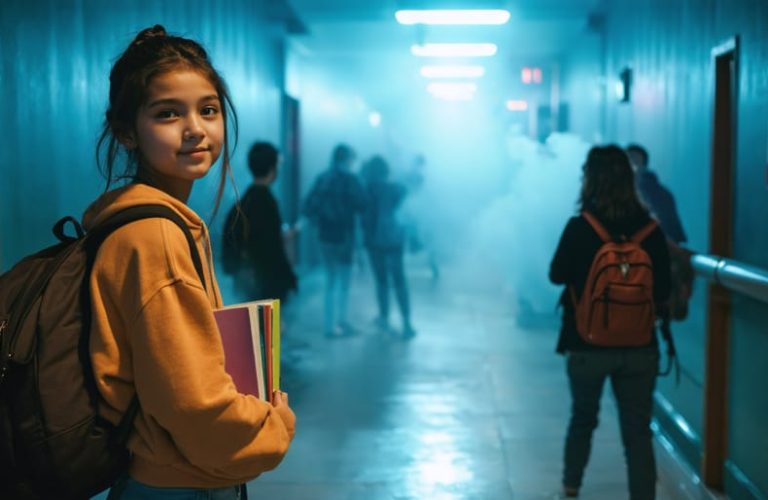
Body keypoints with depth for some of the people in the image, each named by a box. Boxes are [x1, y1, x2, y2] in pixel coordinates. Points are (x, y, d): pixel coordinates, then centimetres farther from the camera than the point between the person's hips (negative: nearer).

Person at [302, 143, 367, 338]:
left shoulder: (321, 179, 6)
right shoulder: (349, 179, -10)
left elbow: (308, 208, 3)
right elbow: (361, 205, -16)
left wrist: (320, 222, 12)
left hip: (325, 236, 6)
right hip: (343, 236, -6)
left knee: (330, 280, 16)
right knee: (343, 281, 5)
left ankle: (332, 323, 18)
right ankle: (338, 323, 4)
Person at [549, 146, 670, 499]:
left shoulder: (579, 227, -13)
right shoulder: (651, 229, -7)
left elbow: (557, 275, 0)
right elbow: (663, 290, -1)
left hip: (587, 345, 0)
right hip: (640, 348, 0)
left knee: (582, 419, 23)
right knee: (638, 432, 6)